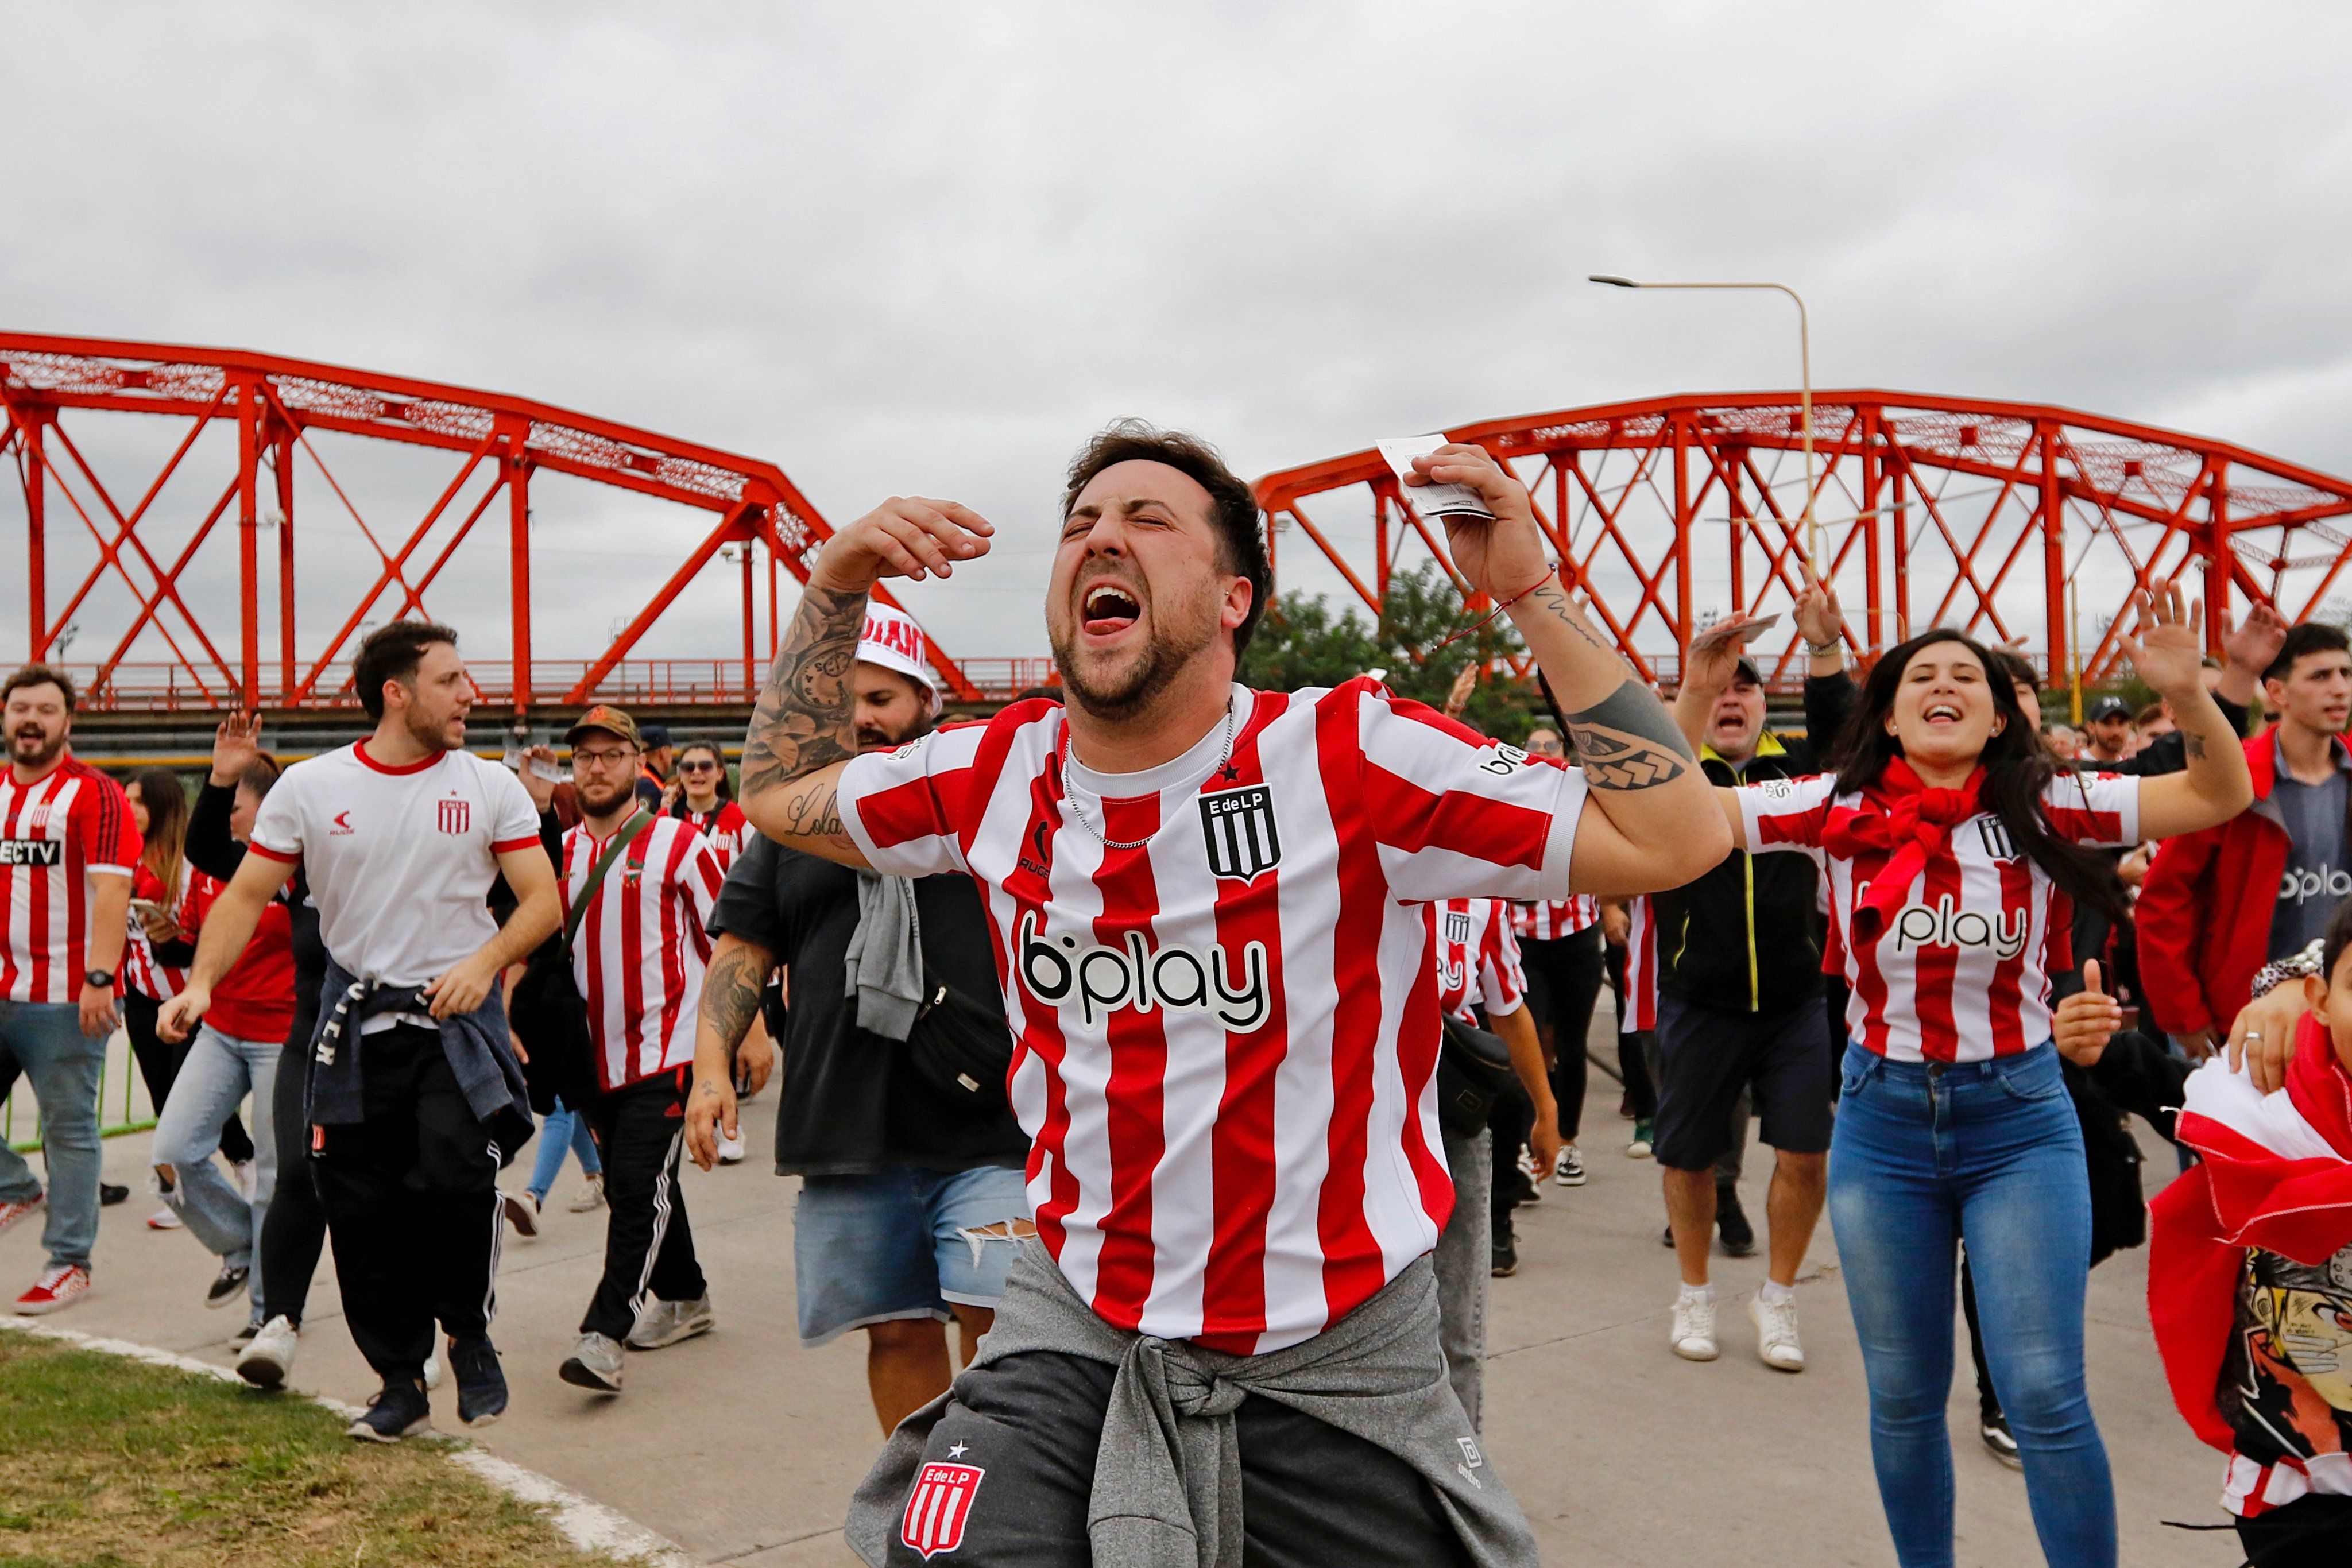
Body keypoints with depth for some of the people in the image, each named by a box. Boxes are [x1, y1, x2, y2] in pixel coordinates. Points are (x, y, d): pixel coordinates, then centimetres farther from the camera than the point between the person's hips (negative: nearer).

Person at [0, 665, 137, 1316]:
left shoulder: (95, 794, -5)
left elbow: (111, 889, -13)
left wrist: (99, 978, -21)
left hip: (64, 997, -6)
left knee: (69, 1128, 1)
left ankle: (68, 1263, 9)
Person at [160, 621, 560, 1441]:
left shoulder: (490, 787, 0)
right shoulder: (310, 788, 1)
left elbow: (543, 902, -2)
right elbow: (248, 894, 3)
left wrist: (484, 962, -18)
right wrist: (201, 981, -11)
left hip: (456, 1018, -2)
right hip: (356, 1025, 2)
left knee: (456, 1179, -19)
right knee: (362, 1210, 4)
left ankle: (470, 1334, 9)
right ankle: (400, 1381, 22)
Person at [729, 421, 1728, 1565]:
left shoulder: (1350, 758, -17)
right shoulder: (998, 774, -3)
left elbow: (1676, 840, -20)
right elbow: (781, 795, 14)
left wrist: (1533, 594, -23)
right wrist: (835, 582, 3)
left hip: (1337, 1355, -2)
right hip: (1073, 1328, 3)